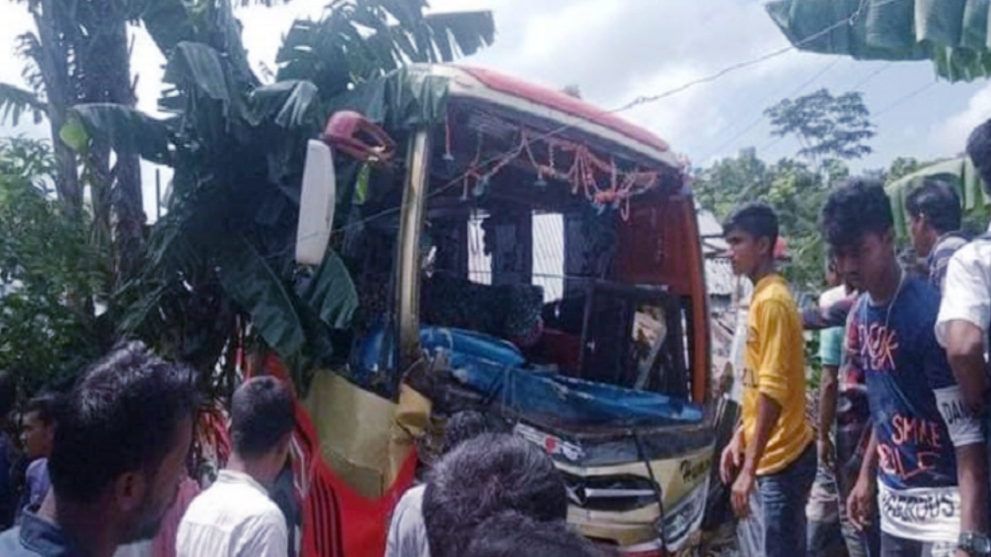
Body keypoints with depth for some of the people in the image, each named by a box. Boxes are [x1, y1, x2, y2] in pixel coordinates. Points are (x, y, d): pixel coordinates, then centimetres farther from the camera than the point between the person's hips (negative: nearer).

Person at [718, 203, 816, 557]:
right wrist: (739, 437, 17)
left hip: (782, 460, -10)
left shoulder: (771, 301, -16)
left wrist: (749, 468, -22)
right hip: (780, 456, 10)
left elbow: (773, 391, -22)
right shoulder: (765, 297, 13)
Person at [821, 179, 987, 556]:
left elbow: (967, 430, -20)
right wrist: (867, 475, 17)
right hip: (893, 498, 7)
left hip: (942, 501, -7)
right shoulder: (860, 313, 4)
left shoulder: (929, 312, -19)